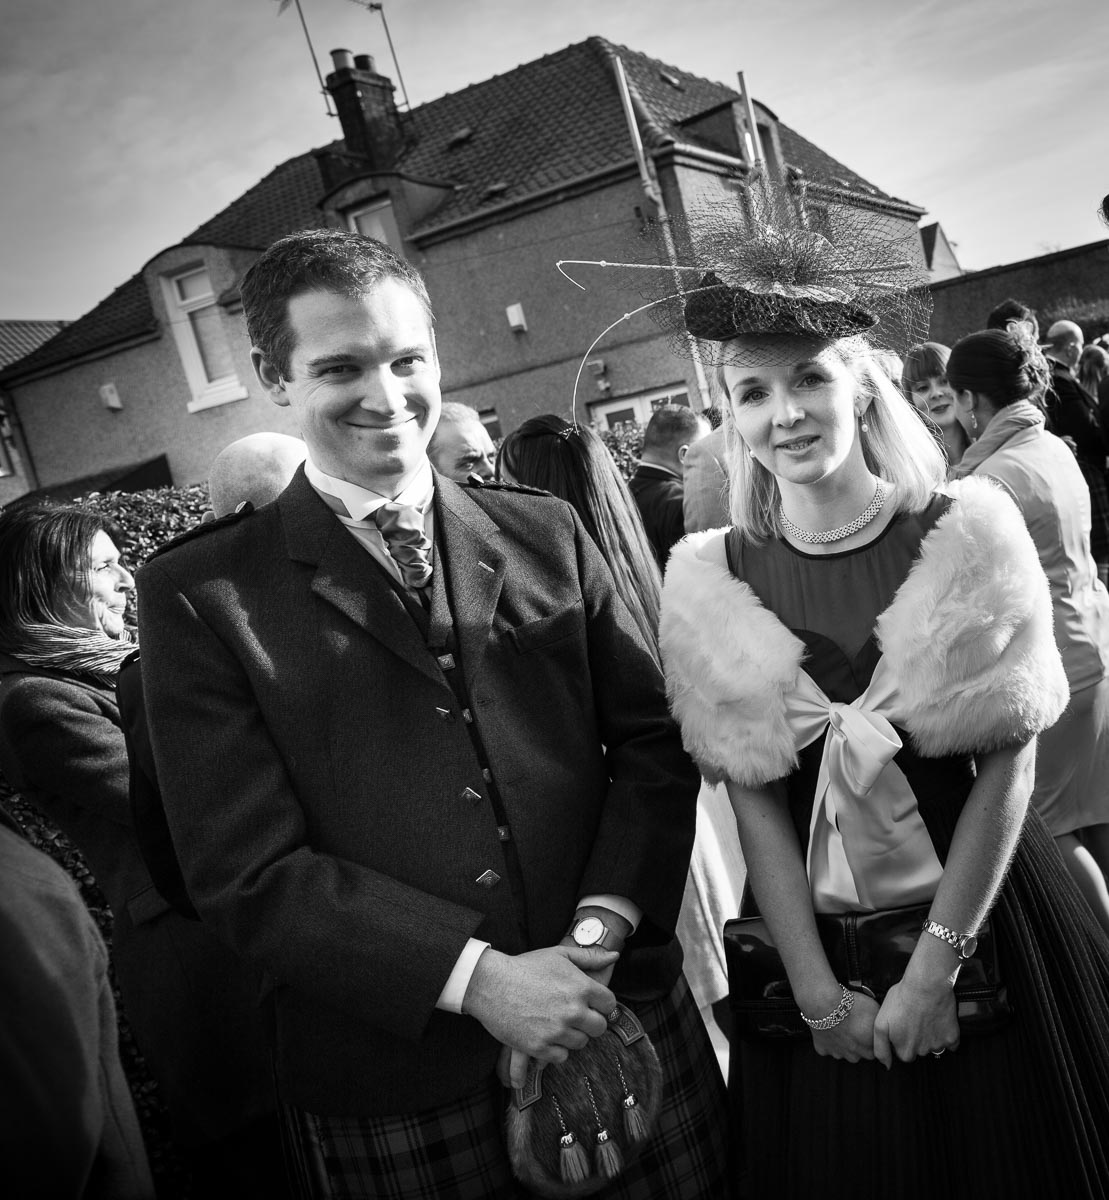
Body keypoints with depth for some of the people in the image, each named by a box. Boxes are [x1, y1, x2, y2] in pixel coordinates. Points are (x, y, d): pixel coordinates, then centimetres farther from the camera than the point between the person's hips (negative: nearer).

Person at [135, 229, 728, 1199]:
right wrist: (476, 977, -17)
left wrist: (597, 932, -11)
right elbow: (247, 872, -11)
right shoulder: (199, 593, -7)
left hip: (620, 1014, 3)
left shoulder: (547, 532, 3)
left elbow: (653, 739, 2)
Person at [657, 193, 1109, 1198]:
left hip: (986, 916, 0)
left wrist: (934, 967, -12)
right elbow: (754, 799, -7)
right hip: (813, 934, 1)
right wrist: (820, 993, -10)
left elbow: (1010, 763, -10)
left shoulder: (971, 530, -8)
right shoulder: (711, 580, -7)